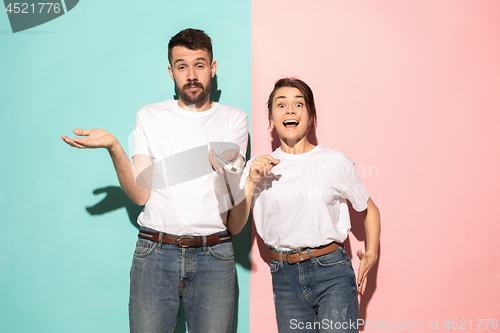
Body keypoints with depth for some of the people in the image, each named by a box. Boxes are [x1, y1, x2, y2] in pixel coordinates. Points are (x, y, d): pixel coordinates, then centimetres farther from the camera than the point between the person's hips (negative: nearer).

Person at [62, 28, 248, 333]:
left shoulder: (233, 118, 7)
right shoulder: (150, 117, 9)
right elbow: (140, 193, 0)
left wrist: (223, 165, -30)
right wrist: (113, 146, -13)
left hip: (214, 256, 0)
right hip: (156, 253, 0)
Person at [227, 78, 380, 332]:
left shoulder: (336, 162, 1)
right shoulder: (258, 168, 7)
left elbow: (369, 209, 14)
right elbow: (234, 227, 0)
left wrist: (371, 253, 1)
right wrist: (251, 183, -11)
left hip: (332, 273, -2)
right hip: (285, 277, 2)